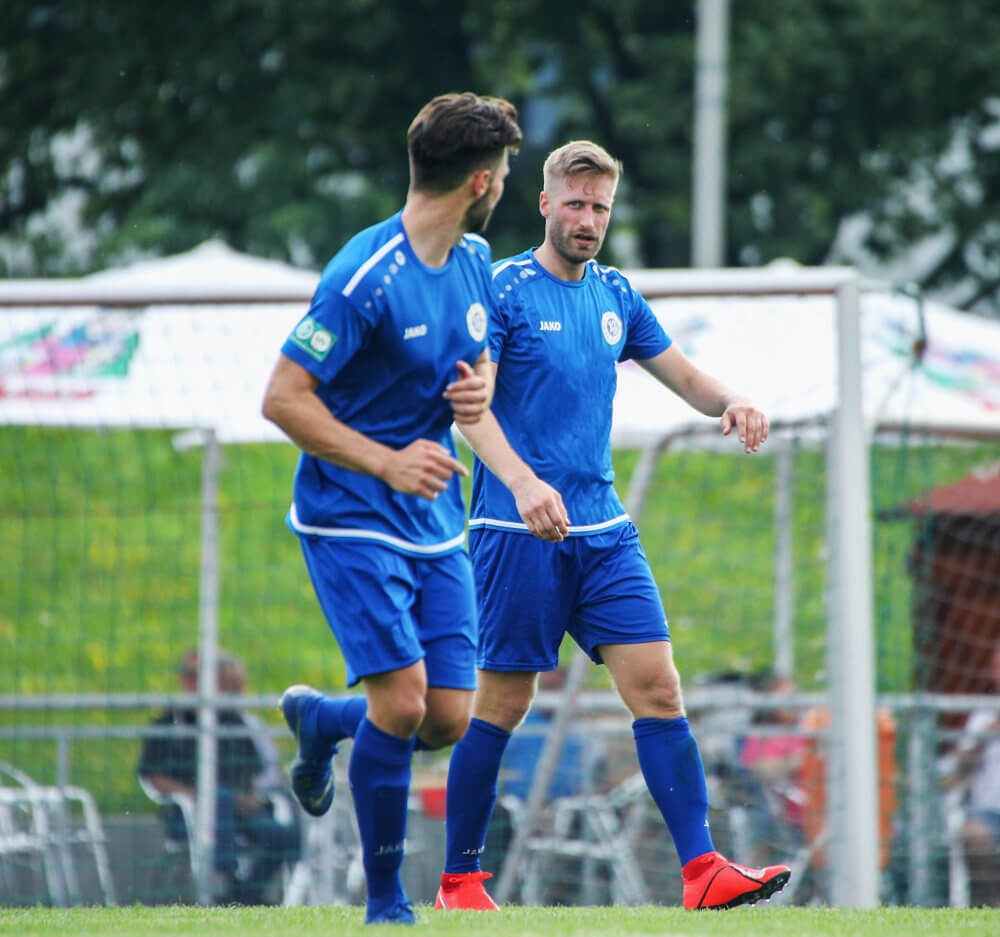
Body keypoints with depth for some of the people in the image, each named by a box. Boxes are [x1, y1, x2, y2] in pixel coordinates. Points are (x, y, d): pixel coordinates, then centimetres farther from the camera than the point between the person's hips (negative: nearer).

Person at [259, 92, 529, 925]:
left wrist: (479, 390, -1)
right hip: (351, 519, -7)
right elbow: (282, 398, -18)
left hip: (436, 522, 7)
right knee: (403, 698, -16)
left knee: (449, 718, 0)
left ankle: (319, 717, 32)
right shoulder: (365, 278, -19)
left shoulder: (474, 260, 6)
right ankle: (386, 901, 0)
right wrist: (388, 463, -22)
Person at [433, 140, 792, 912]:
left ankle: (702, 868, -8)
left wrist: (731, 402, -2)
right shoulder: (504, 290, -5)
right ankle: (460, 880, 11)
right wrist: (521, 482, -29)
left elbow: (684, 376, 22)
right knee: (503, 703, -1)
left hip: (604, 529, 6)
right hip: (517, 531, -5)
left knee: (655, 685, -5)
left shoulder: (616, 296, 13)